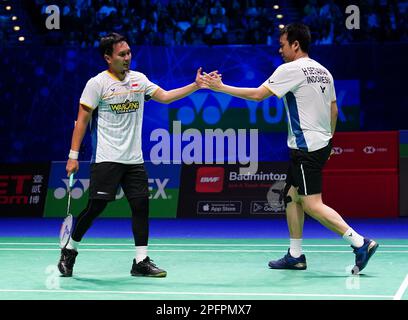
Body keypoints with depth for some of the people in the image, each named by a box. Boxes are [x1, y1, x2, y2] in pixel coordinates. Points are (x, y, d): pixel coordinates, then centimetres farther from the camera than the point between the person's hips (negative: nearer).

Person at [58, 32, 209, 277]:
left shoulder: (139, 79, 9)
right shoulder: (97, 83, -5)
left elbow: (165, 97, 6)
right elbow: (82, 120, -4)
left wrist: (195, 86, -7)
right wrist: (73, 156, -8)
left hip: (134, 160, 5)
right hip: (106, 159, -5)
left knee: (141, 204, -1)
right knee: (96, 206, -7)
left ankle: (141, 261, 5)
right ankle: (69, 250, 12)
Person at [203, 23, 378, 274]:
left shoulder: (291, 69, -12)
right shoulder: (323, 71, 13)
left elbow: (258, 95, -14)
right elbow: (333, 109, 17)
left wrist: (221, 87, -8)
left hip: (307, 147, -9)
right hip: (322, 144, 9)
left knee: (312, 204, -9)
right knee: (292, 196, 15)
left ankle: (361, 243, -14)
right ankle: (296, 256, 17)